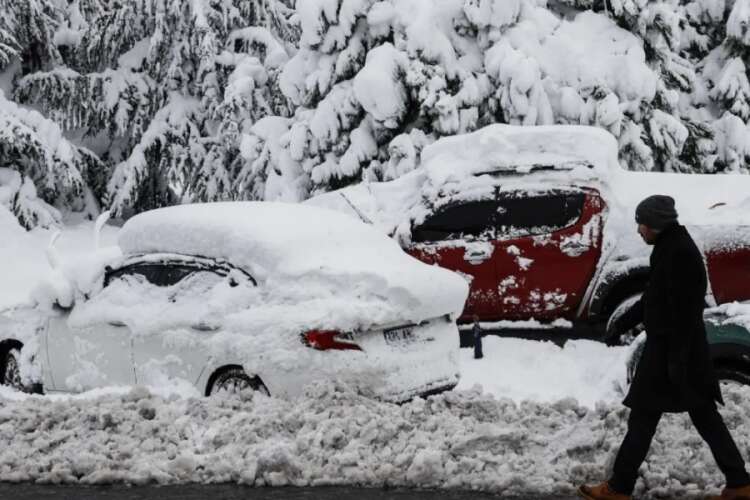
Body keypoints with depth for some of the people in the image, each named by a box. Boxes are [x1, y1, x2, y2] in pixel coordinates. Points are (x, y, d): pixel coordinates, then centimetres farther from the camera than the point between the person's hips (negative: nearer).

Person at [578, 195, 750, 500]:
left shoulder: (679, 252, -19)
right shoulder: (671, 247, 13)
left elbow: (685, 310, -22)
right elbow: (653, 297, 24)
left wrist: (677, 357, -23)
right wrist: (624, 323, 29)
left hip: (670, 350, -10)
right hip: (671, 348, 10)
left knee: (643, 417, -2)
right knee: (705, 417, 11)